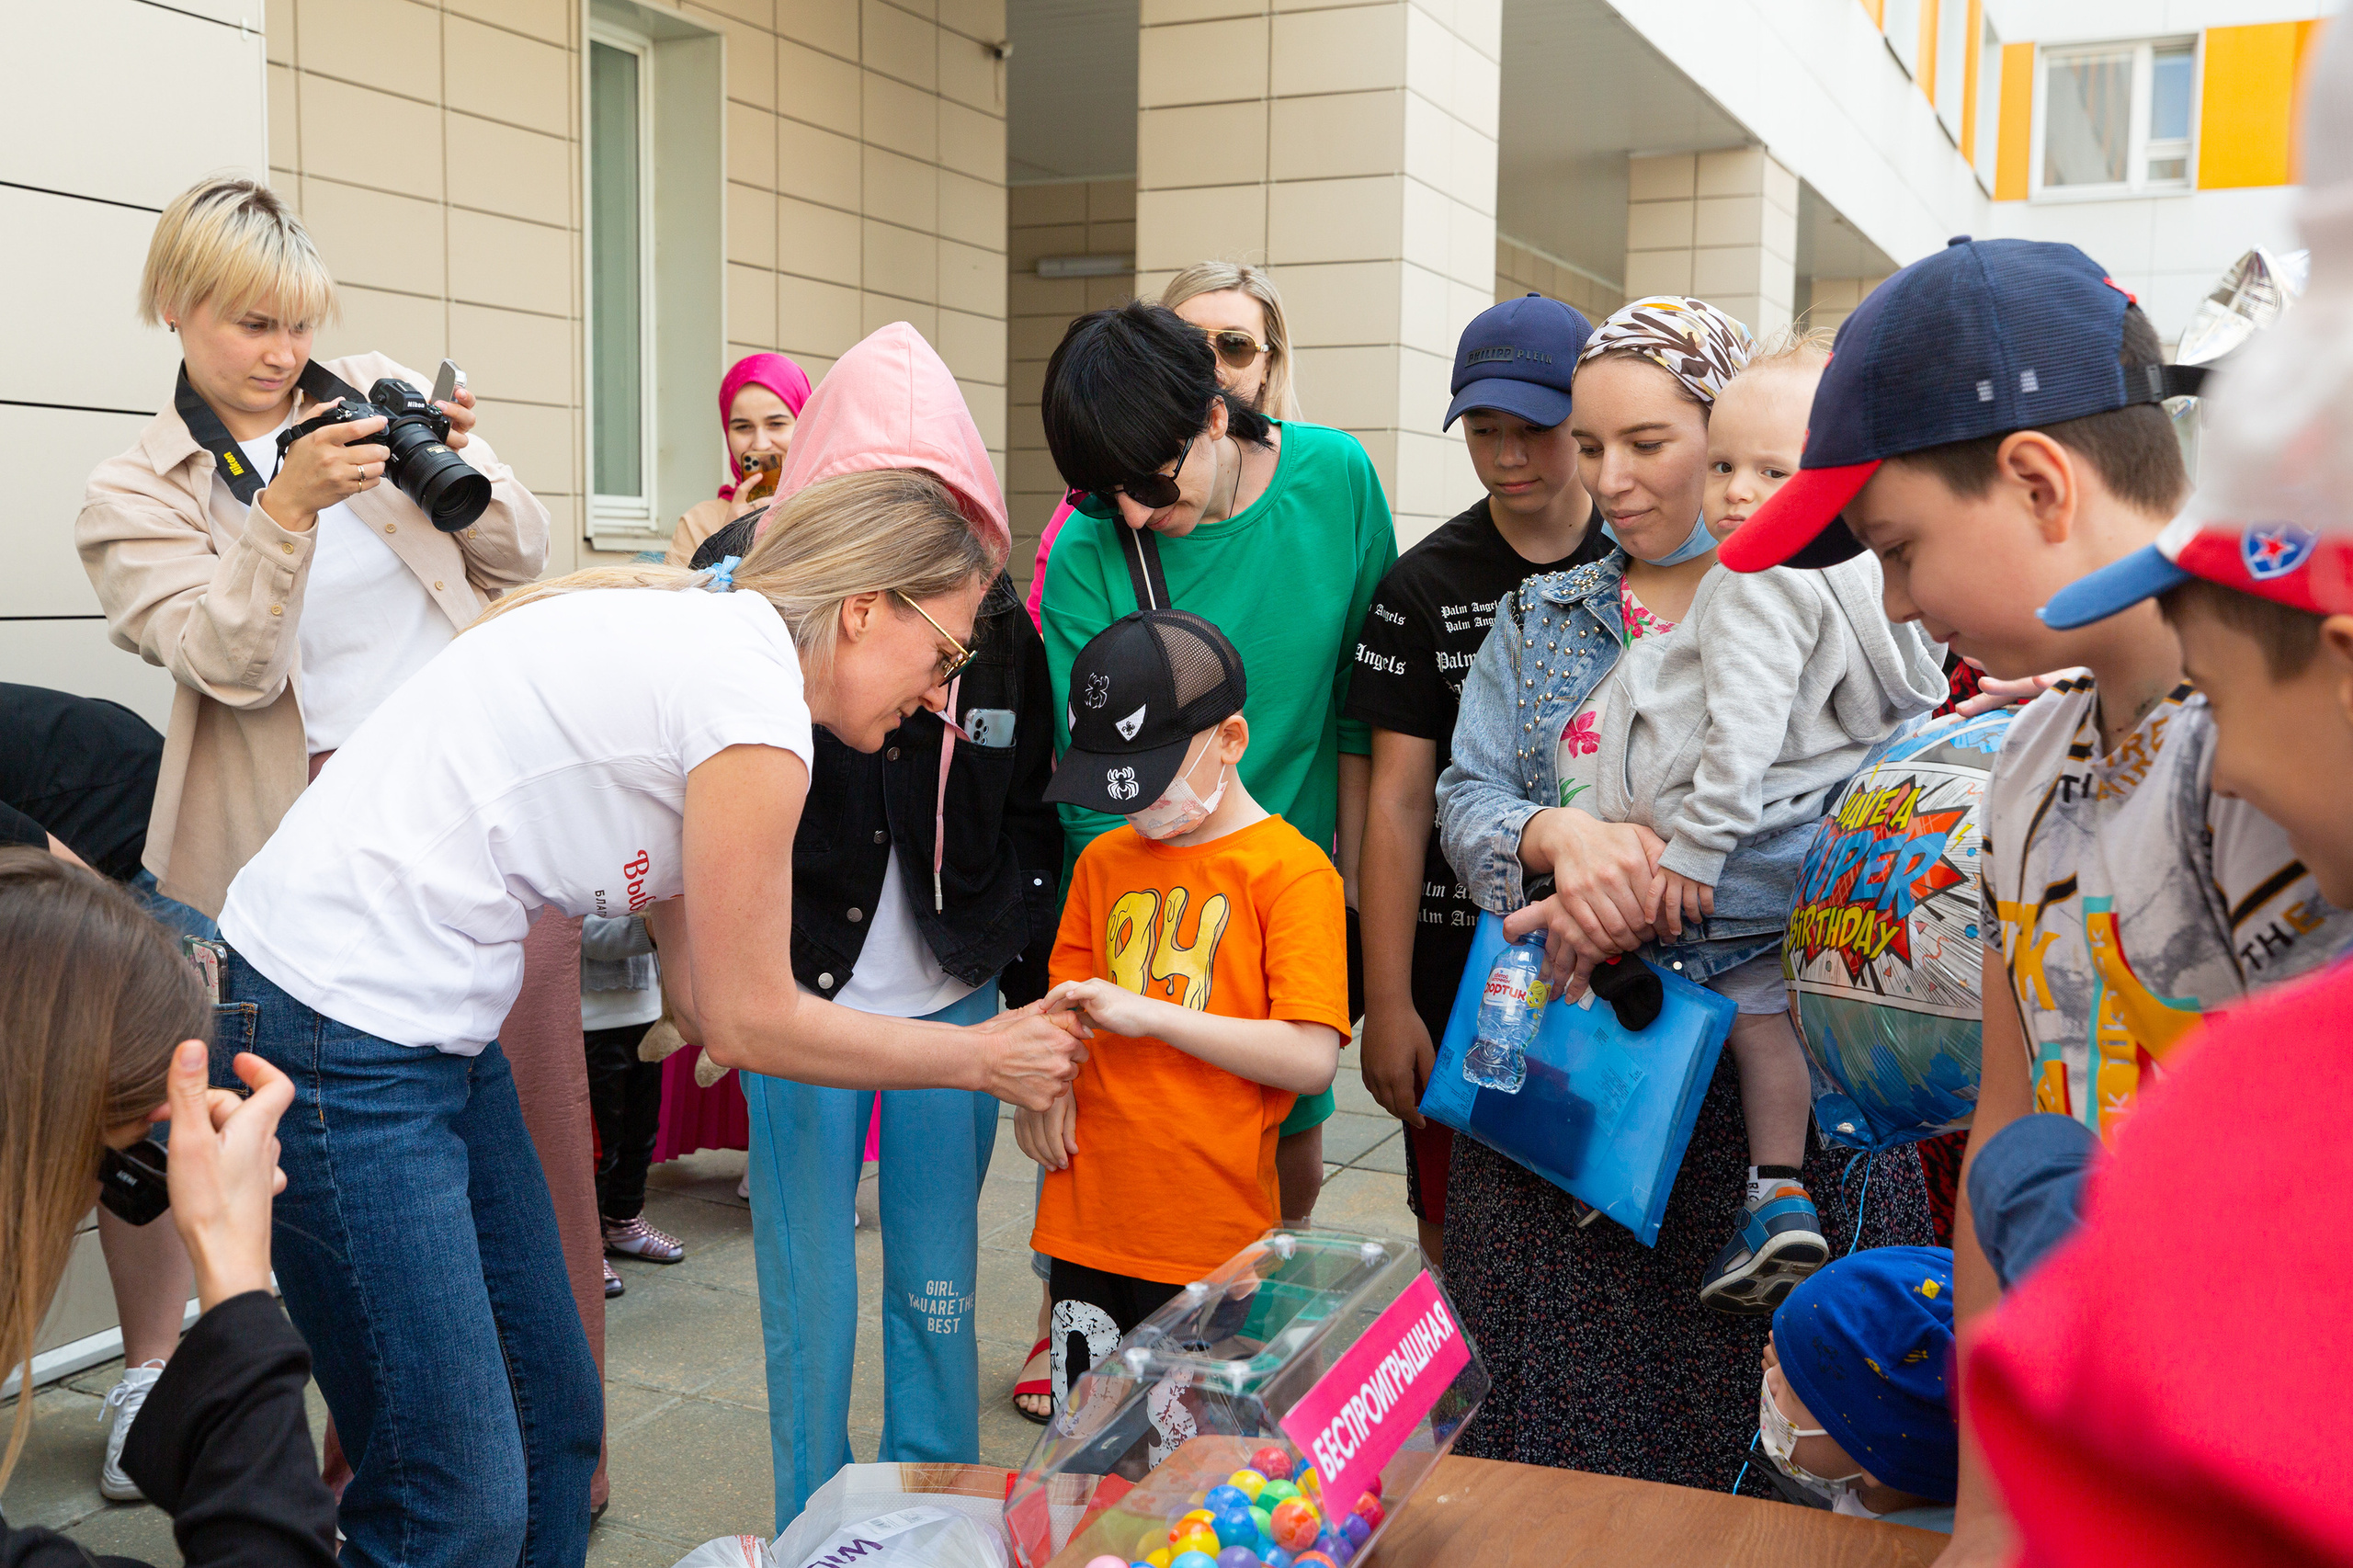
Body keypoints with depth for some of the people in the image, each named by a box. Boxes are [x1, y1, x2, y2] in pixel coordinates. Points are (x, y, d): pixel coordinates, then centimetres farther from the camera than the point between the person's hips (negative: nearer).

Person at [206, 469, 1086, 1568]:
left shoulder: (700, 639, 12)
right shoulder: (754, 696, -17)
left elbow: (700, 997, 12)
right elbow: (747, 1022, -8)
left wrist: (997, 1042, 15)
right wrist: (979, 1059, 3)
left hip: (420, 1021, 10)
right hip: (342, 1033, -10)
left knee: (551, 1422, 16)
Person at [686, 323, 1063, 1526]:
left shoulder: (995, 613, 3)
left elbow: (1030, 816, 10)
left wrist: (1032, 983, 7)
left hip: (954, 1001, 2)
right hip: (799, 999, -2)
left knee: (939, 1288, 13)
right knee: (806, 1298, 8)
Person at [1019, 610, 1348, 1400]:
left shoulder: (1291, 869, -7)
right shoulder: (1104, 860, 11)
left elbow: (1311, 1058, -14)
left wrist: (1148, 1013, -17)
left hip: (1217, 1240, -5)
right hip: (1088, 1227, 5)